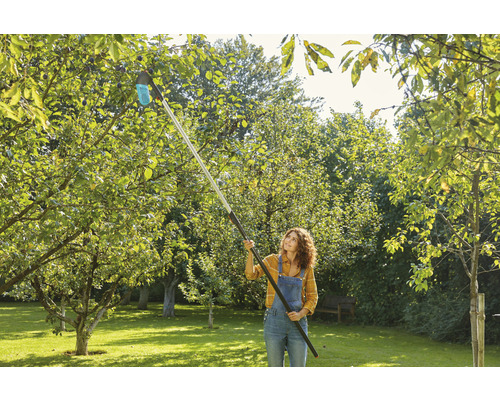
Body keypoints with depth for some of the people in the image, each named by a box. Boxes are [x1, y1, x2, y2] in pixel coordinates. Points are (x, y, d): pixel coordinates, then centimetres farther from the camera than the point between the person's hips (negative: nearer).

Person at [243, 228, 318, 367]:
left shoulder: (307, 268, 3)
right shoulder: (273, 260, 1)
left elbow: (312, 296, 7)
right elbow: (252, 274, -9)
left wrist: (301, 314, -10)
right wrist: (250, 252, -23)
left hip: (297, 322, 1)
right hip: (274, 321, -1)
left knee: (299, 367, 5)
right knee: (275, 367, 5)